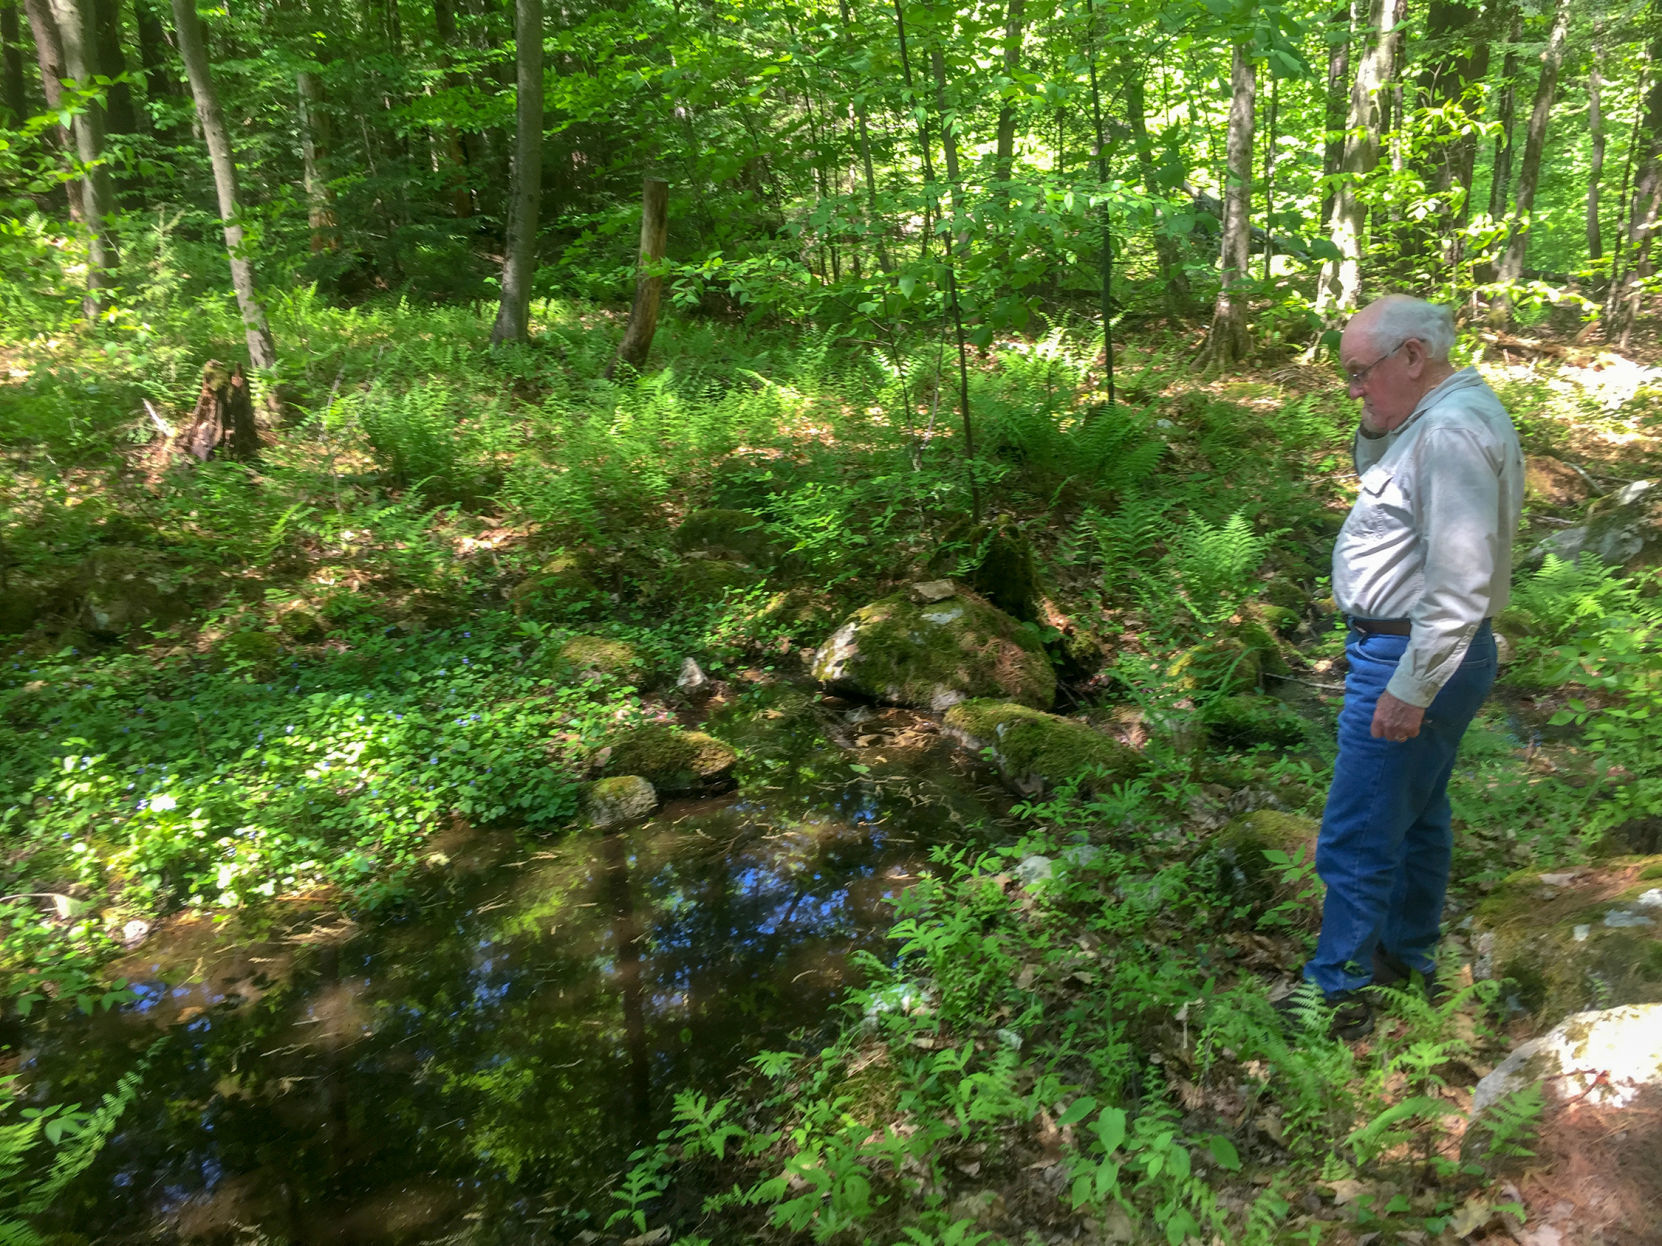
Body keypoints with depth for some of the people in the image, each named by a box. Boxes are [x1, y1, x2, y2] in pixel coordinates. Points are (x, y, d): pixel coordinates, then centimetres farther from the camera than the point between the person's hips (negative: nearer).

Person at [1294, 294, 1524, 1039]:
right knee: (1417, 814, 22)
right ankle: (1408, 958, 38)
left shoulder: (1452, 433, -22)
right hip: (1414, 653, 11)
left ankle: (1335, 997, 8)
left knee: (1356, 838, -4)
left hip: (1413, 662, -11)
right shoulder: (1434, 417, 10)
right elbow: (1372, 471, 25)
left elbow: (1461, 581, -27)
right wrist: (1377, 425, 5)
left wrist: (1411, 688, -26)